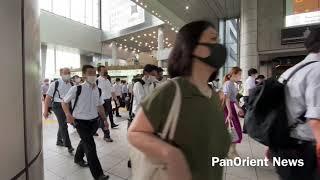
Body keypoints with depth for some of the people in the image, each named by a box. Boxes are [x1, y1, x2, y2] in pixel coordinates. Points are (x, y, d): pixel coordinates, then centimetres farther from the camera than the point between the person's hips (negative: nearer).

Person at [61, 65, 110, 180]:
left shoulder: (98, 90, 0)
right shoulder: (77, 89, -16)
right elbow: (64, 102, -3)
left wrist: (105, 119, 9)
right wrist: (68, 115, -19)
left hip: (94, 121, 6)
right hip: (81, 122, -5)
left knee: (85, 141, 26)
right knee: (90, 146, -6)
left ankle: (78, 158, 56)